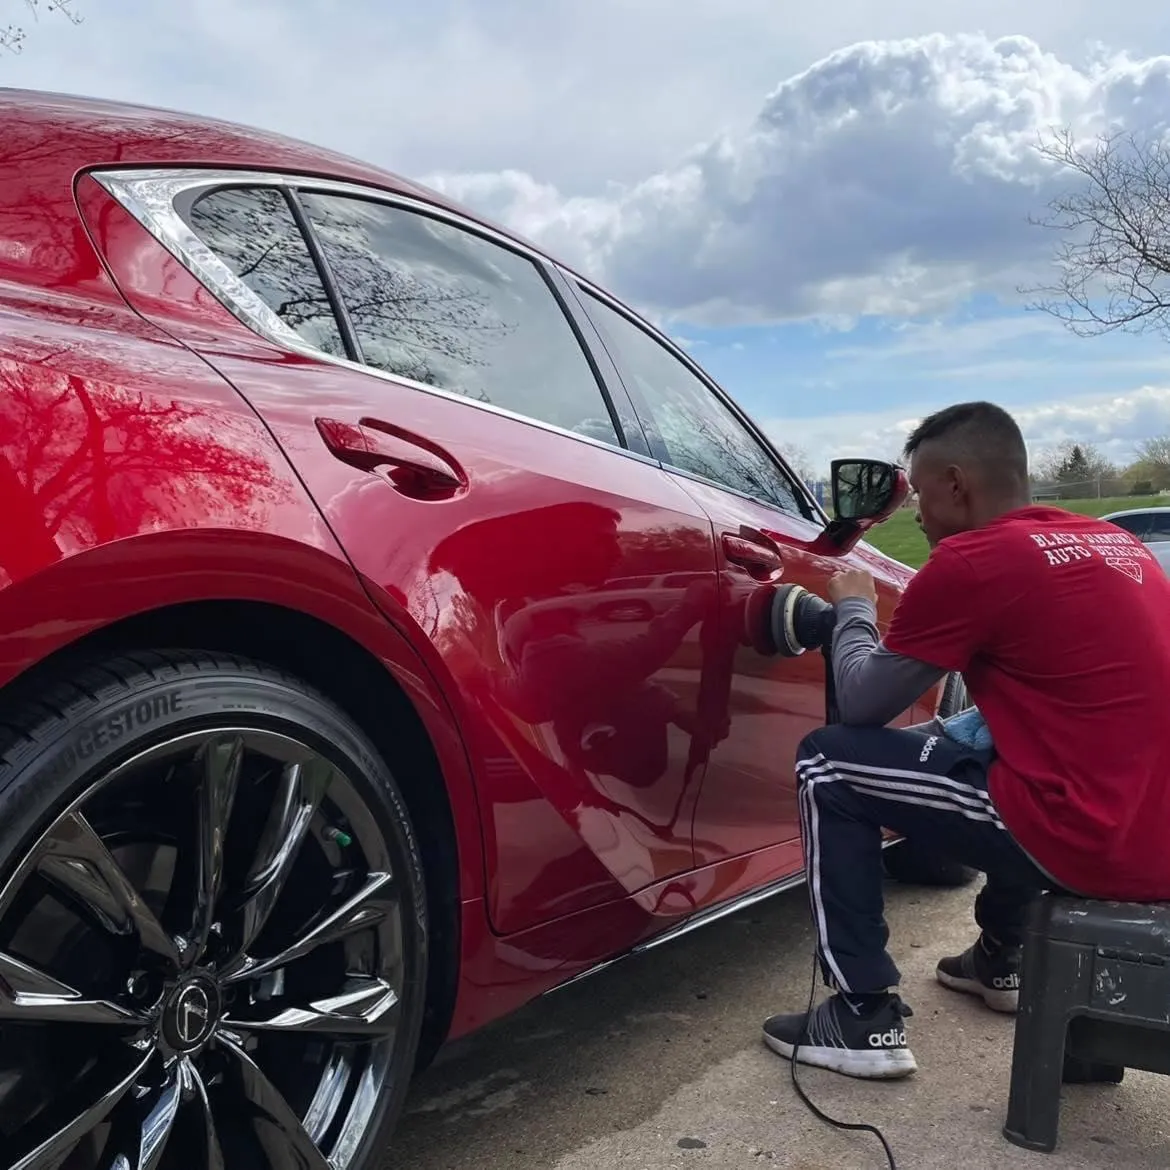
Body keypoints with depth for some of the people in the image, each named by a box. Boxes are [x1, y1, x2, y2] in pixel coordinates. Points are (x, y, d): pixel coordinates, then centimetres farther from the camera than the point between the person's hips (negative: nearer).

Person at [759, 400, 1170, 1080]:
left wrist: (854, 609, 16)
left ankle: (865, 1019, 5)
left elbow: (861, 703, -1)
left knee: (828, 765, 3)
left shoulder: (971, 558, -10)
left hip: (1082, 838, -8)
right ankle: (1001, 961, 42)